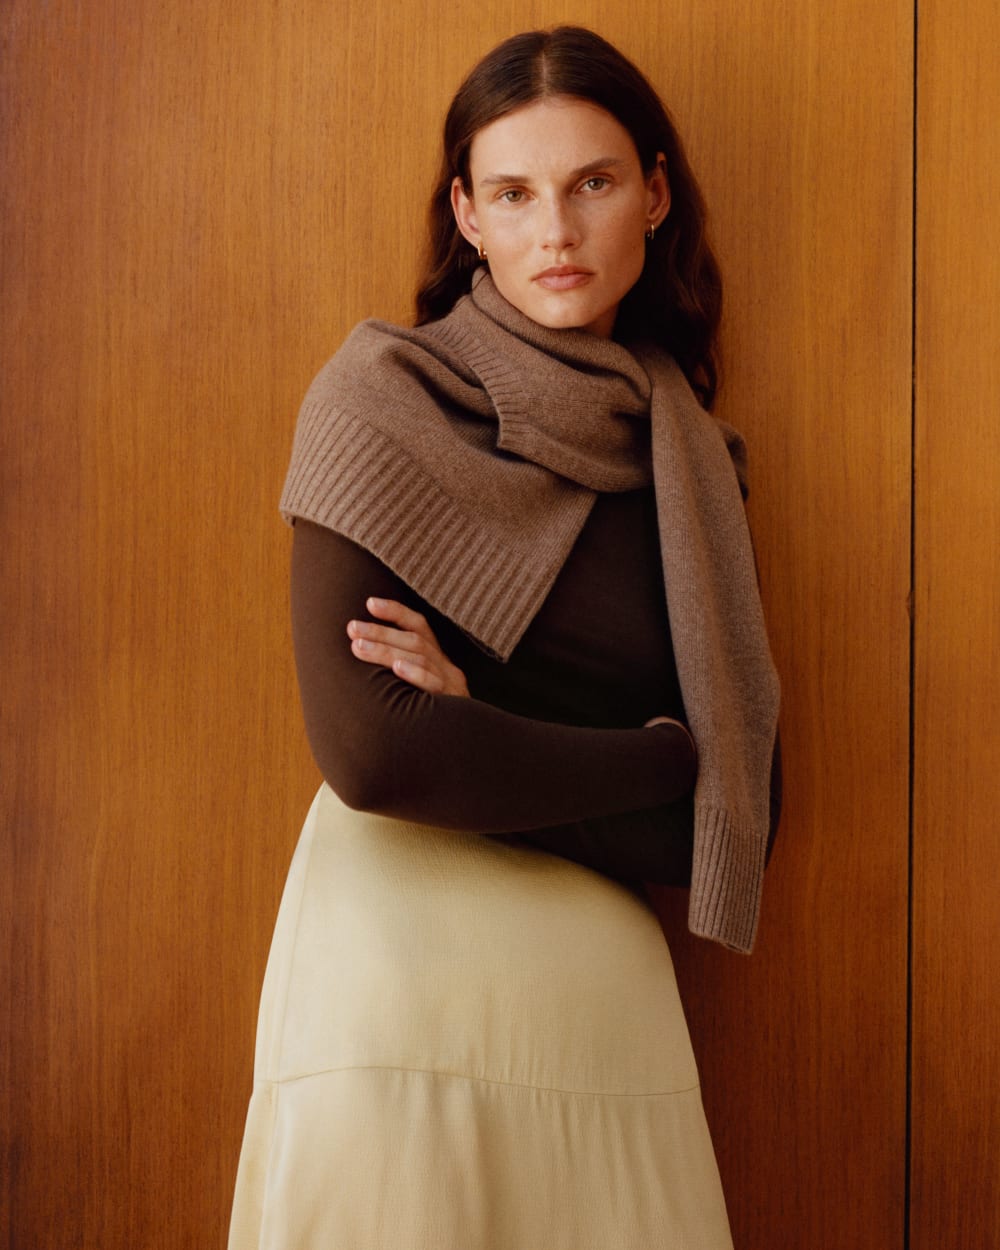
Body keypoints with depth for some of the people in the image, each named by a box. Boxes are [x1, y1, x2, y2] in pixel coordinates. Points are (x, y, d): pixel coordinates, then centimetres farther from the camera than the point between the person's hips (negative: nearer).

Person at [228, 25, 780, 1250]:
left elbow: (738, 818, 4)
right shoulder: (387, 396, -2)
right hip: (399, 954, -4)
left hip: (609, 987, 4)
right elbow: (369, 748, -15)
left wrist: (488, 738, -10)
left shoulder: (688, 461, 10)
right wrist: (665, 757, -5)